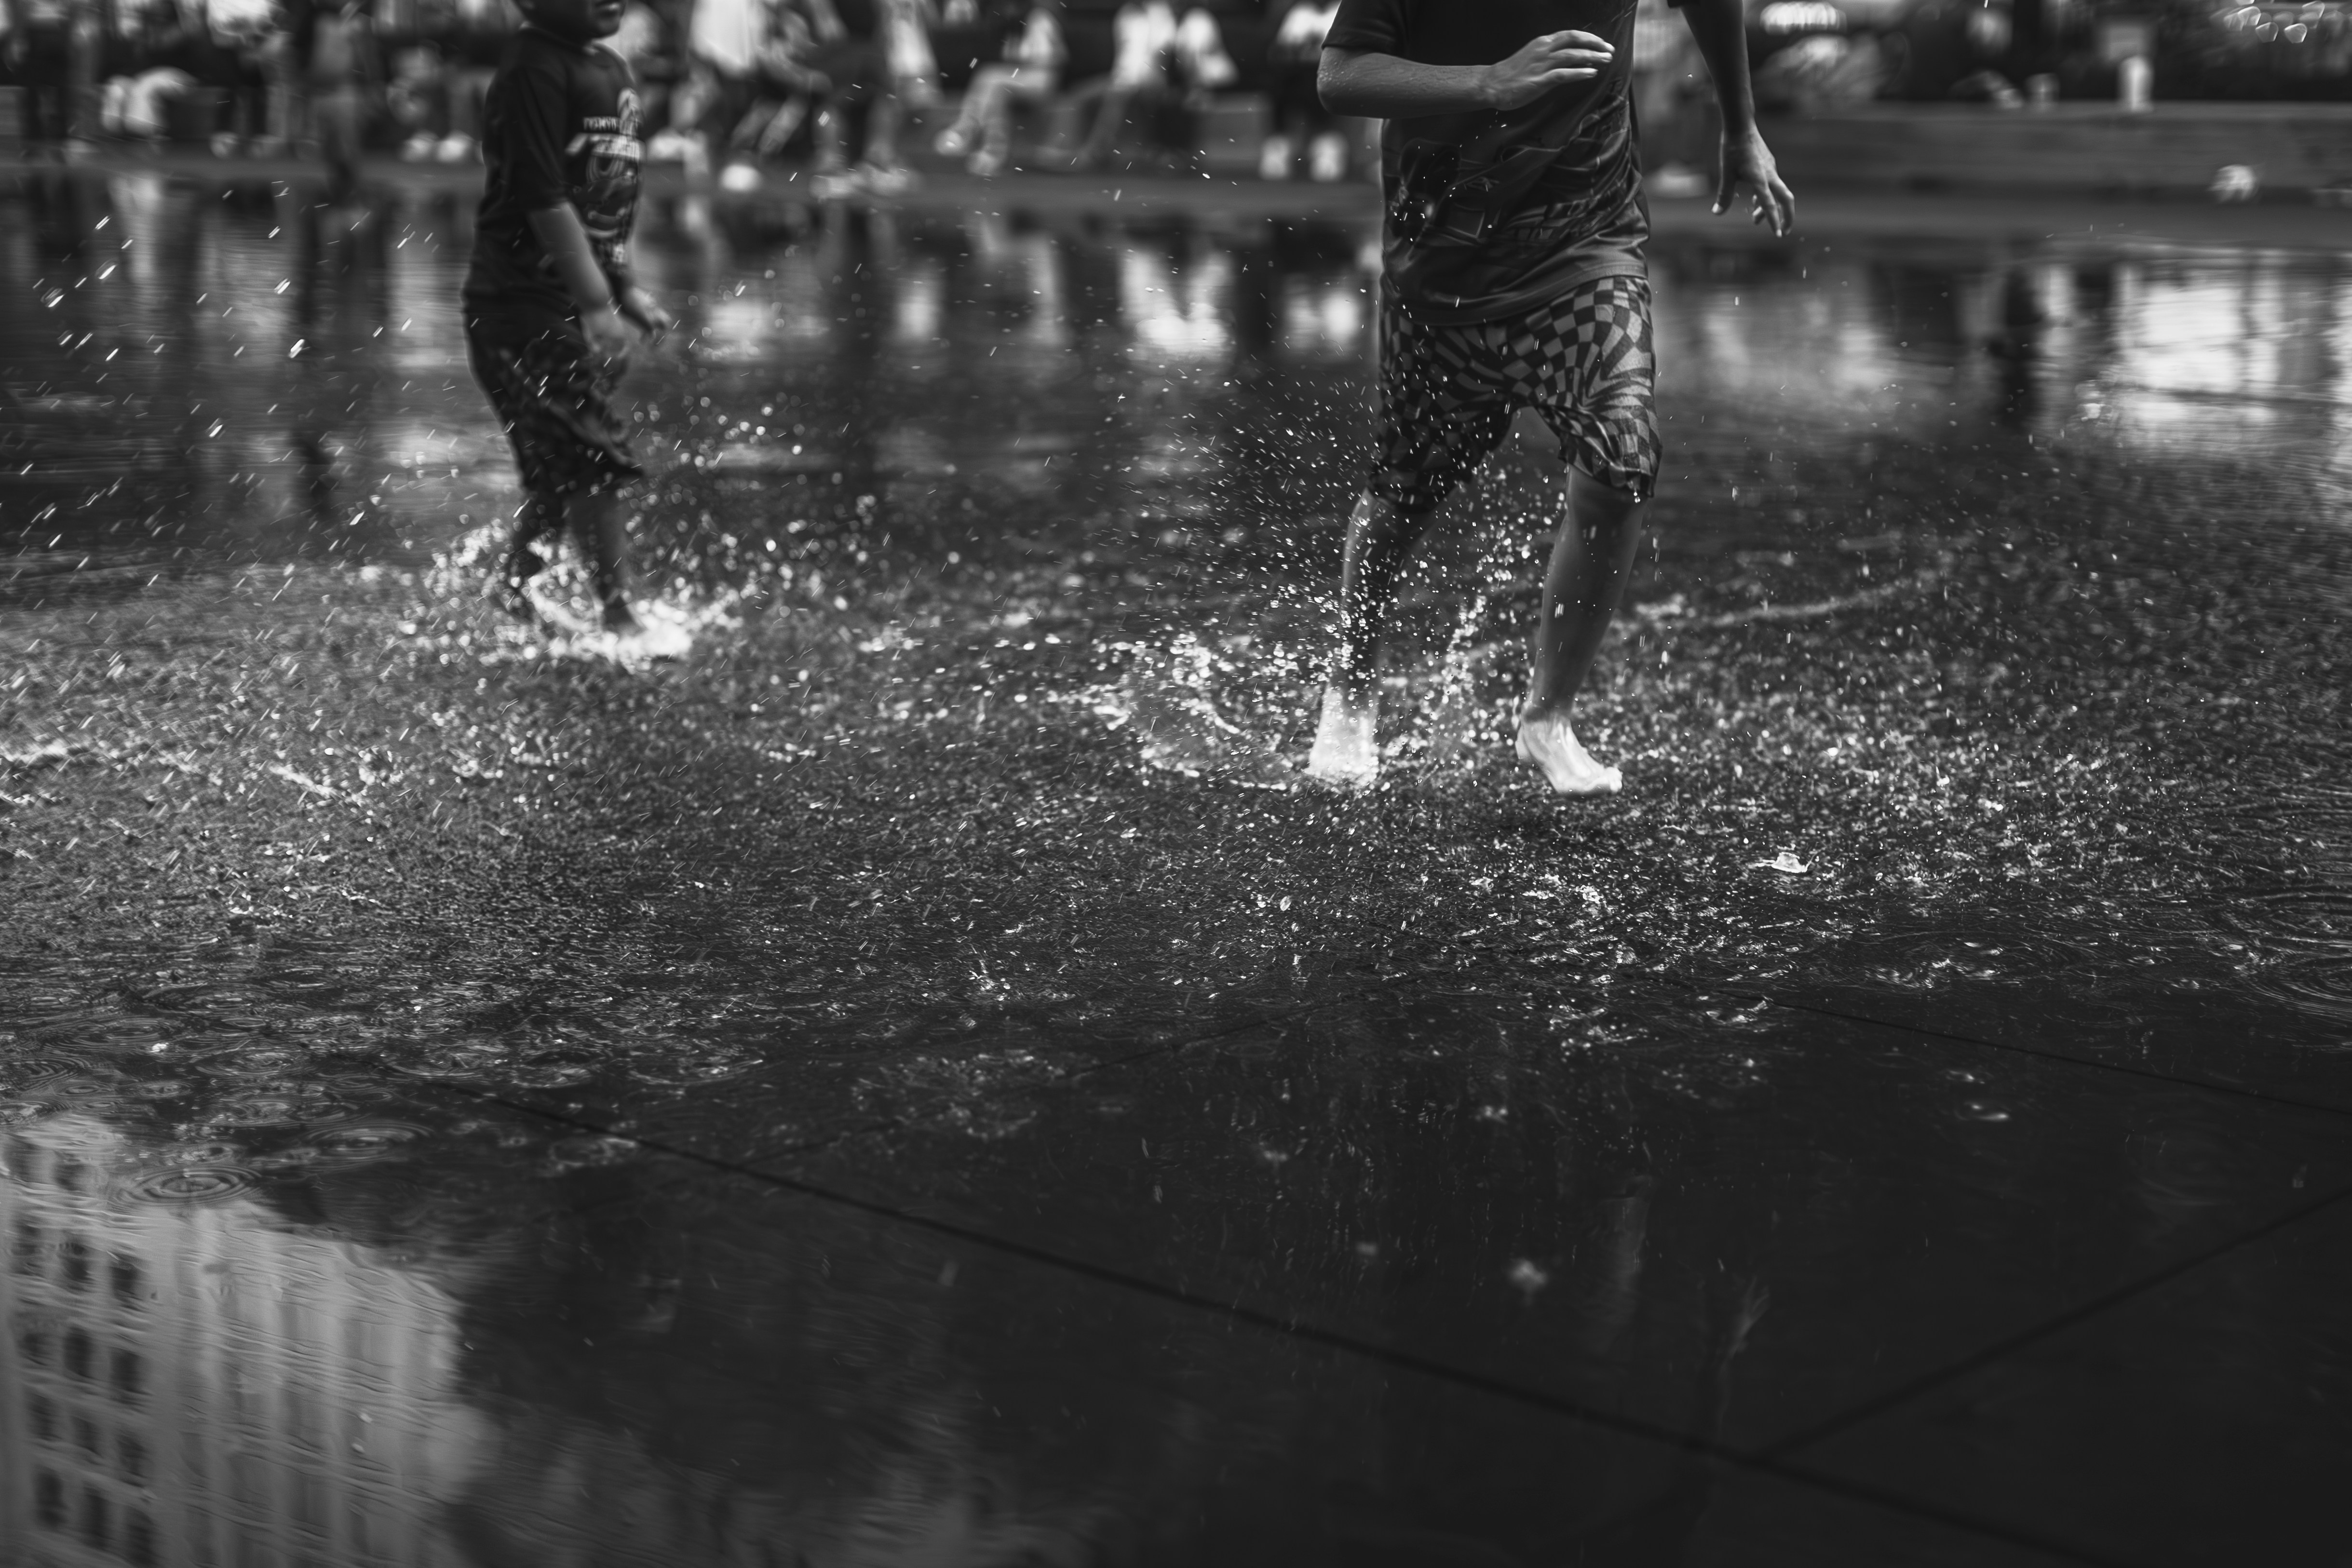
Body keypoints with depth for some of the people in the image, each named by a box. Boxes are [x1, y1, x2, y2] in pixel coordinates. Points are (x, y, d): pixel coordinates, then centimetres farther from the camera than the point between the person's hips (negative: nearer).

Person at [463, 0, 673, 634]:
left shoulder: (611, 69, 14)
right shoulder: (535, 70, -15)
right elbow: (546, 200, -21)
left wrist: (626, 287, 20)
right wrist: (596, 305, -23)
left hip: (571, 303, 9)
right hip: (524, 303, -9)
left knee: (562, 463, 14)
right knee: (595, 462, -11)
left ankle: (514, 587, 30)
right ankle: (619, 619, -6)